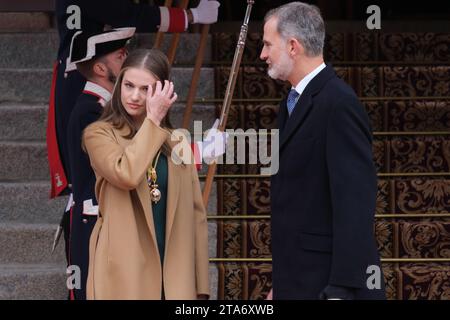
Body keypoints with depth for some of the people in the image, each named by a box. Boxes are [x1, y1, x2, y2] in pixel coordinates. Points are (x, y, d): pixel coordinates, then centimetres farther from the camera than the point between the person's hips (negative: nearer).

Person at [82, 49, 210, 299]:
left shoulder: (177, 141, 16)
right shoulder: (99, 134, 2)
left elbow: (196, 213, 14)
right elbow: (127, 175, -19)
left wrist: (201, 284, 8)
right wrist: (152, 119, -9)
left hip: (173, 273, 4)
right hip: (124, 273, -4)